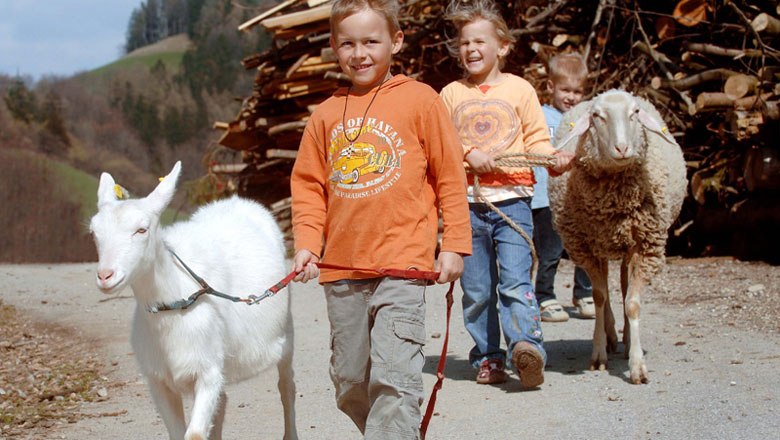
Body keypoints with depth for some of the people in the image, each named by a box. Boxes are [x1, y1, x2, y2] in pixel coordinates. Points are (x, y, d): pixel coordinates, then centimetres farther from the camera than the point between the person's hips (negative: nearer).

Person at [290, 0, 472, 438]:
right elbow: (308, 185, 14)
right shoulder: (327, 114, 10)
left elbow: (450, 177, 1)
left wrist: (454, 245, -1)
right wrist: (307, 243, 1)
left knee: (393, 374, -13)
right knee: (349, 382, 12)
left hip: (401, 267, -5)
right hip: (341, 269, 5)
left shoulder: (420, 100, -1)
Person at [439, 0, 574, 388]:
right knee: (476, 290, 5)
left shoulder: (519, 89, 6)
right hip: (466, 202, 2)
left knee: (515, 281, -15)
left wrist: (553, 158, -14)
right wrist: (468, 154, -11)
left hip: (511, 199, -2)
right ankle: (487, 359, 12)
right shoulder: (451, 94, 10)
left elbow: (536, 139, 5)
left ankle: (527, 348, -23)